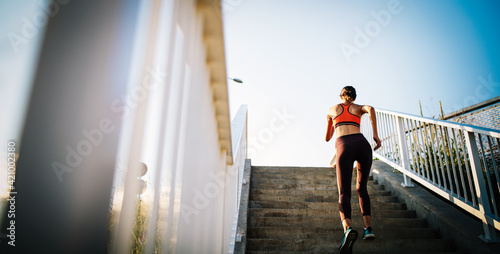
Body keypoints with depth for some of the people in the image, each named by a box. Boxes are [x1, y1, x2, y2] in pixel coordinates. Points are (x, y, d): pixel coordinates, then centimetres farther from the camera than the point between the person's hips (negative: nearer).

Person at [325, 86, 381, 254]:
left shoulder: (332, 110, 29)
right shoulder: (359, 108, 28)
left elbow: (327, 138, 36)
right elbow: (371, 109, 0)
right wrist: (375, 135, -1)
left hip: (344, 146, -2)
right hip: (362, 144, 2)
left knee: (344, 193, -10)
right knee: (362, 188, 21)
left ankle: (347, 229, -37)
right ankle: (368, 227, 12)